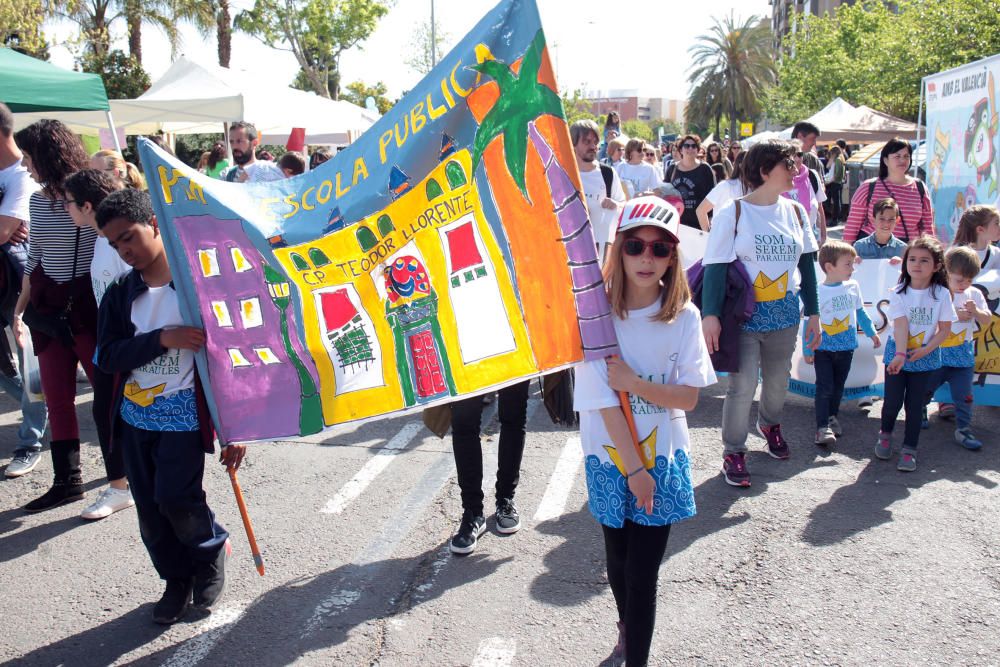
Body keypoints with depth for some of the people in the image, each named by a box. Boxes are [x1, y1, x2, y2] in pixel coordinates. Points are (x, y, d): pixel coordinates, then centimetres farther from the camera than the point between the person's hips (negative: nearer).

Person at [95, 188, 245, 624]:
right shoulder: (119, 294, 4)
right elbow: (107, 356, -5)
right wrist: (163, 339, -22)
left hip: (184, 415, -5)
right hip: (134, 417, 5)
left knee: (175, 498, -11)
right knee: (150, 510, 10)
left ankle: (212, 548, 20)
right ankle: (177, 578, 31)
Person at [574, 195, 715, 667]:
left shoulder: (683, 317, -8)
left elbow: (688, 397, -8)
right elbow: (603, 398, -17)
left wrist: (633, 383, -23)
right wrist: (633, 468, -16)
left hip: (664, 459, 0)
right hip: (610, 459, 0)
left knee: (644, 572, 0)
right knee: (618, 562, 19)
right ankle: (627, 628, 47)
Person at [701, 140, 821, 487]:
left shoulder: (795, 211, 7)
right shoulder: (733, 213, -9)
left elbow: (806, 264, 12)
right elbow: (716, 267, -13)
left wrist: (813, 312, 11)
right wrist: (710, 314, -21)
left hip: (785, 313, 5)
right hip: (745, 314, -5)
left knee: (778, 378, 17)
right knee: (743, 384, -7)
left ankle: (770, 423, 47)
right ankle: (733, 452, 10)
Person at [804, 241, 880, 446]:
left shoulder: (853, 286, -1)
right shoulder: (817, 292, -15)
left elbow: (860, 312, 14)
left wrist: (872, 333, 19)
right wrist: (807, 350, -9)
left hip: (846, 347, 4)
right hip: (823, 349, -4)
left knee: (838, 386, 15)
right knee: (825, 387, -7)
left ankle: (832, 416, 32)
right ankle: (822, 427, -3)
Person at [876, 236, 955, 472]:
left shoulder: (942, 294, -7)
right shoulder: (898, 293, -9)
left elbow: (945, 328, -3)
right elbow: (900, 325, -18)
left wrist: (926, 350, -15)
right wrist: (900, 354, -29)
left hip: (925, 357, 0)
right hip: (897, 354, 0)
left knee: (915, 404, 3)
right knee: (892, 401, 1)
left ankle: (909, 450, 14)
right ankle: (885, 434, 30)